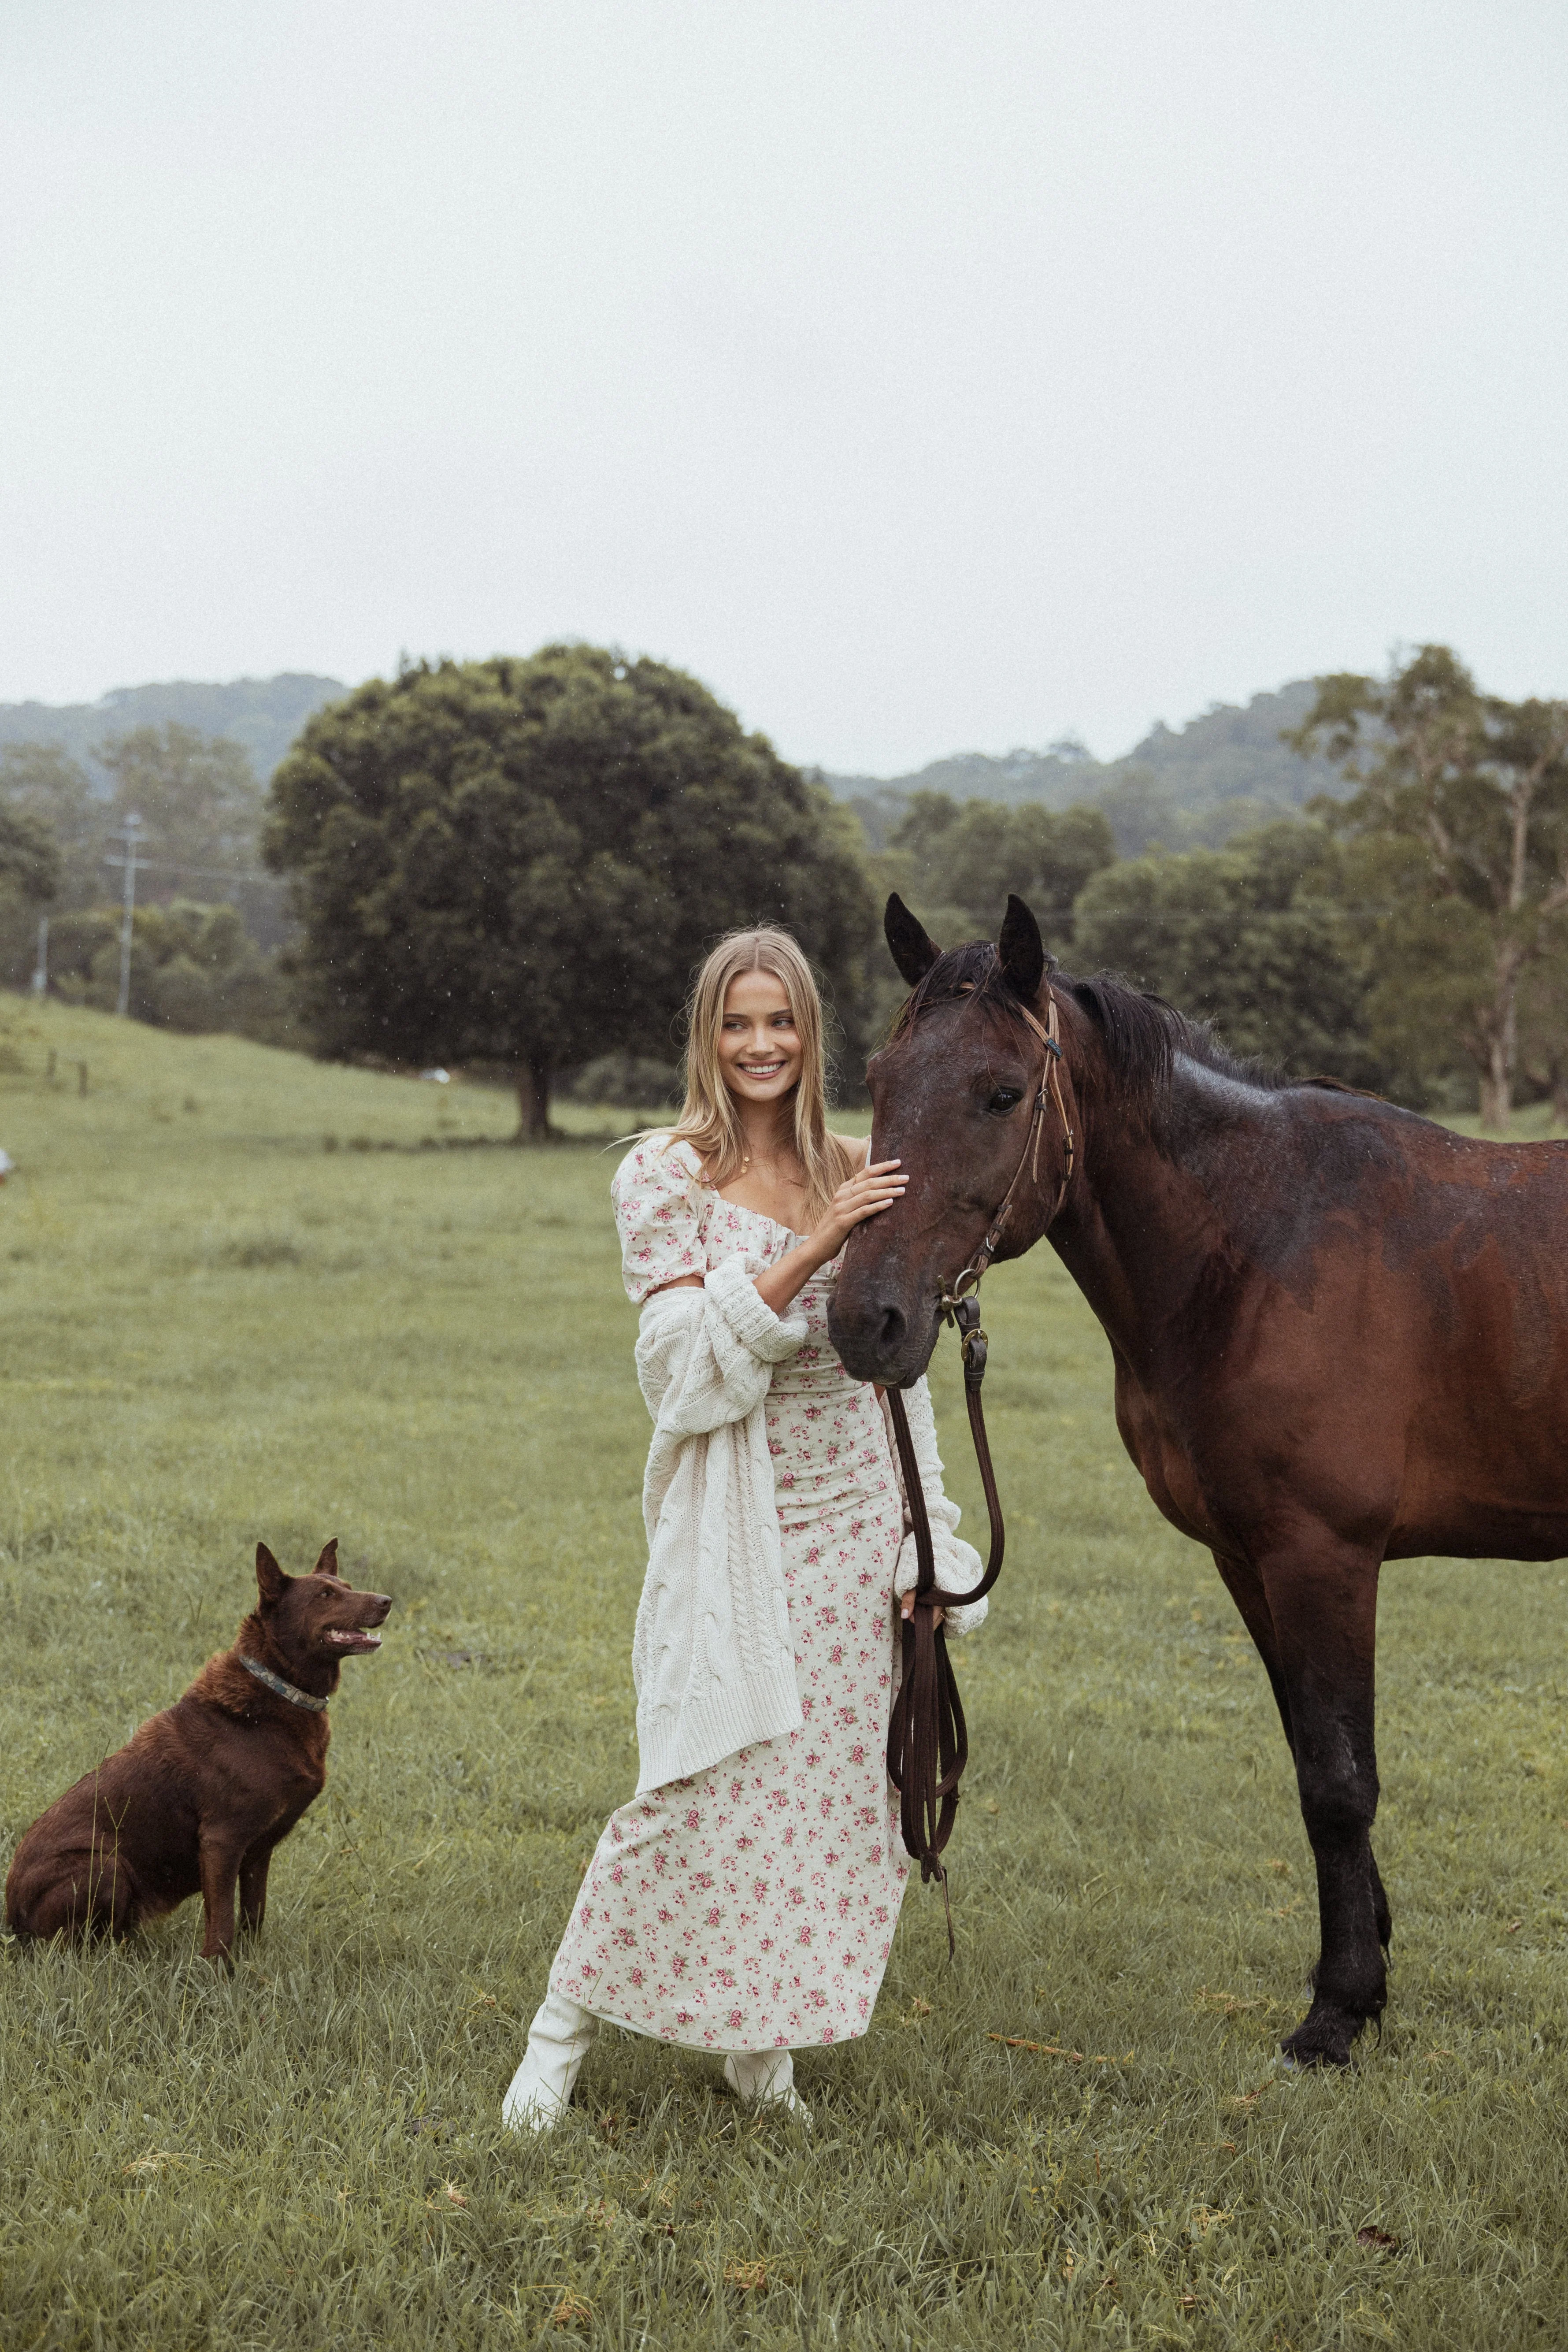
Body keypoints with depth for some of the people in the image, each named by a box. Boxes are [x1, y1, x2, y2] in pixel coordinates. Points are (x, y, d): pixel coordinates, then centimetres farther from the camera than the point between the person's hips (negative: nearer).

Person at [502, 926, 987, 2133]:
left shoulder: (857, 1173, 6)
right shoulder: (663, 1174, -4)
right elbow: (690, 1362, -14)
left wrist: (926, 1541, 5)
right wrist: (811, 1247, -23)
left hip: (850, 1519, 4)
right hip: (732, 1524, -4)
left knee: (835, 1787, 6)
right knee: (701, 1783, -7)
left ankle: (763, 2045, 22)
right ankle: (565, 2026, 10)